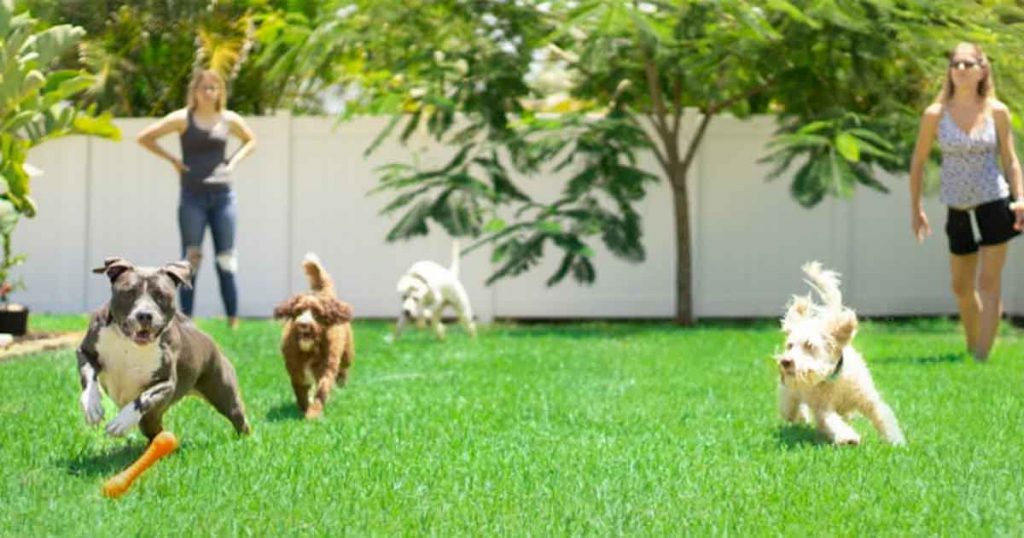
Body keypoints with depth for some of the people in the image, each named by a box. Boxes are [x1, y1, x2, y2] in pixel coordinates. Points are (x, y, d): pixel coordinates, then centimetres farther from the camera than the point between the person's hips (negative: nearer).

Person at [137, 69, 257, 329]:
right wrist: (172, 159, -5)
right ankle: (185, 319, 0)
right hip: (192, 198, -2)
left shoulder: (229, 120, 5)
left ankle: (233, 320, 7)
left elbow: (250, 140, 23)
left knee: (226, 260, 3)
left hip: (222, 196, 2)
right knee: (191, 259, -2)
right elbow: (144, 137, 1)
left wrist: (233, 161, 6)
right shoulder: (183, 119, -2)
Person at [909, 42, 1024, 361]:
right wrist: (915, 208, 5)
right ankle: (971, 350, 32)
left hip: (994, 205, -2)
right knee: (962, 288, 13)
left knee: (988, 284, -6)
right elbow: (918, 161, 5)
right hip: (958, 211, 2)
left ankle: (983, 357, -5)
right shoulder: (936, 114, -4)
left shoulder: (997, 112, -3)